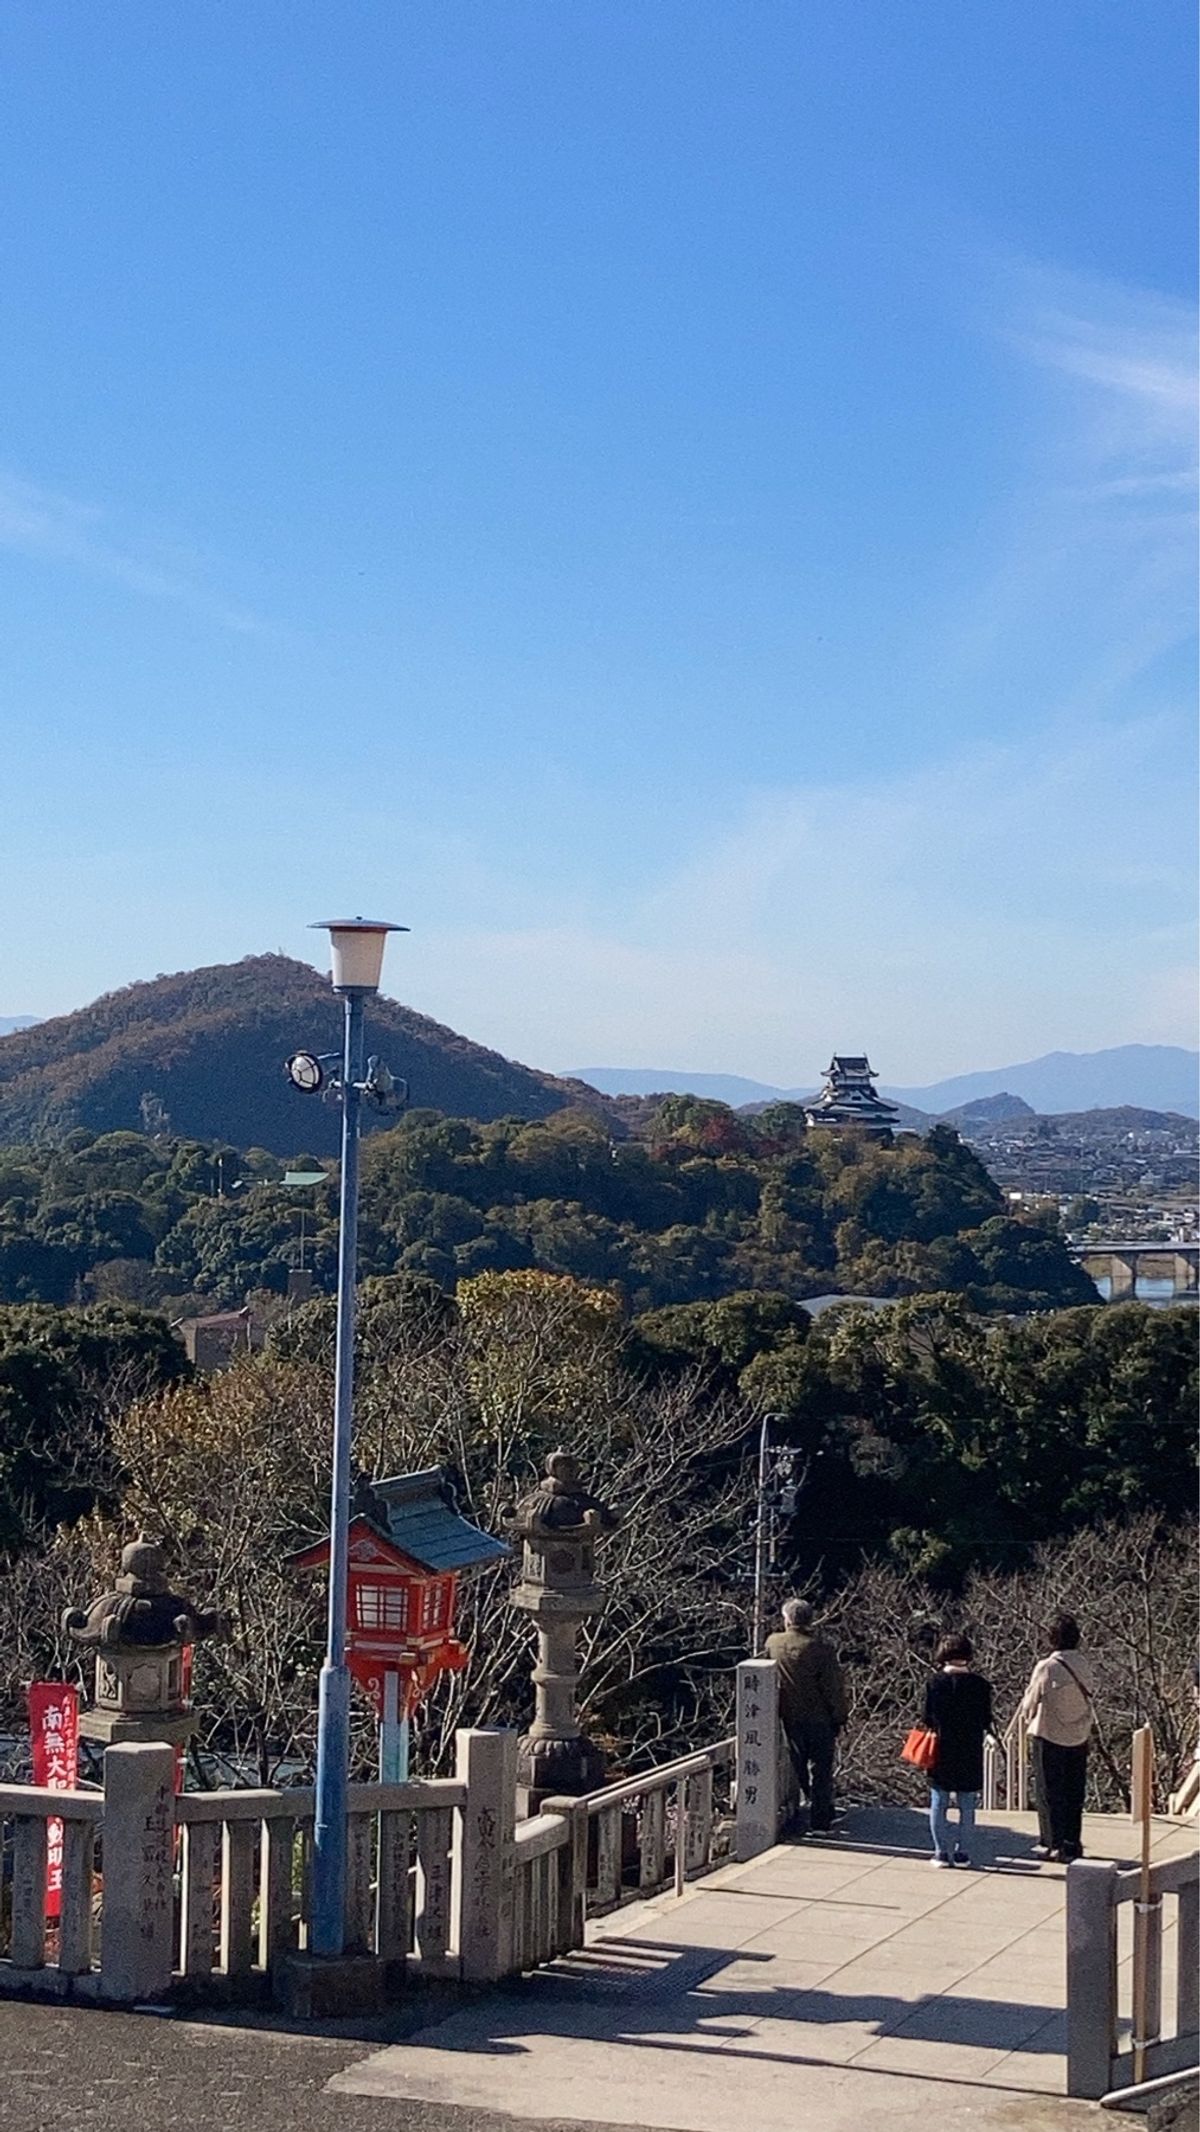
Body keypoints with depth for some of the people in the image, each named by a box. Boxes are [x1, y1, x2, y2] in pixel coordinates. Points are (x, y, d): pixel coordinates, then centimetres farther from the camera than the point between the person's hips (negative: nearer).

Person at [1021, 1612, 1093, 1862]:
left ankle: (1053, 1844, 9)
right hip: (1079, 1737, 5)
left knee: (1050, 1792, 6)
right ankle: (1072, 1844, 18)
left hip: (1049, 1737, -5)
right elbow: (1088, 1695, 5)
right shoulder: (1083, 1666, -3)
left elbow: (1029, 1704, -8)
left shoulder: (1047, 1668, -17)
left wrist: (1029, 1719, 14)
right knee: (1074, 1793, 13)